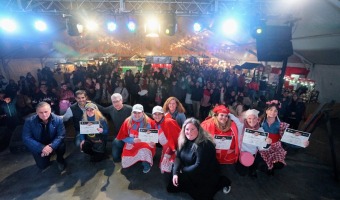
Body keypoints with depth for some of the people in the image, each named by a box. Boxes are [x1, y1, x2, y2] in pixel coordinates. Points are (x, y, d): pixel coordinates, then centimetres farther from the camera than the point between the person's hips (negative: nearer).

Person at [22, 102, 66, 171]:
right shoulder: (29, 121, -17)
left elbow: (61, 136, -18)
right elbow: (26, 139, -18)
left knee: (61, 146, -31)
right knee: (42, 166, -6)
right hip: (38, 147, 1)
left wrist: (51, 146, -36)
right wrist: (42, 148, -30)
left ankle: (60, 159, 3)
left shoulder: (58, 120, -19)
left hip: (52, 144, -1)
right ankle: (47, 156, 29)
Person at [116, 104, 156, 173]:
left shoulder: (149, 121, -10)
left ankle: (146, 164, -4)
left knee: (144, 149, -35)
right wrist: (133, 140, -18)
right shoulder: (127, 121, -6)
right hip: (131, 145, 3)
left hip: (146, 144, -2)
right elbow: (123, 137, -1)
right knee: (125, 164, -7)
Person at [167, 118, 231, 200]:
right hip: (191, 175, 7)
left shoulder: (205, 144, -27)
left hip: (207, 176, -6)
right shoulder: (184, 141, -4)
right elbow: (178, 157, -4)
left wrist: (182, 170, -16)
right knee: (171, 187, 3)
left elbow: (199, 166, -27)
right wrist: (175, 172, -19)